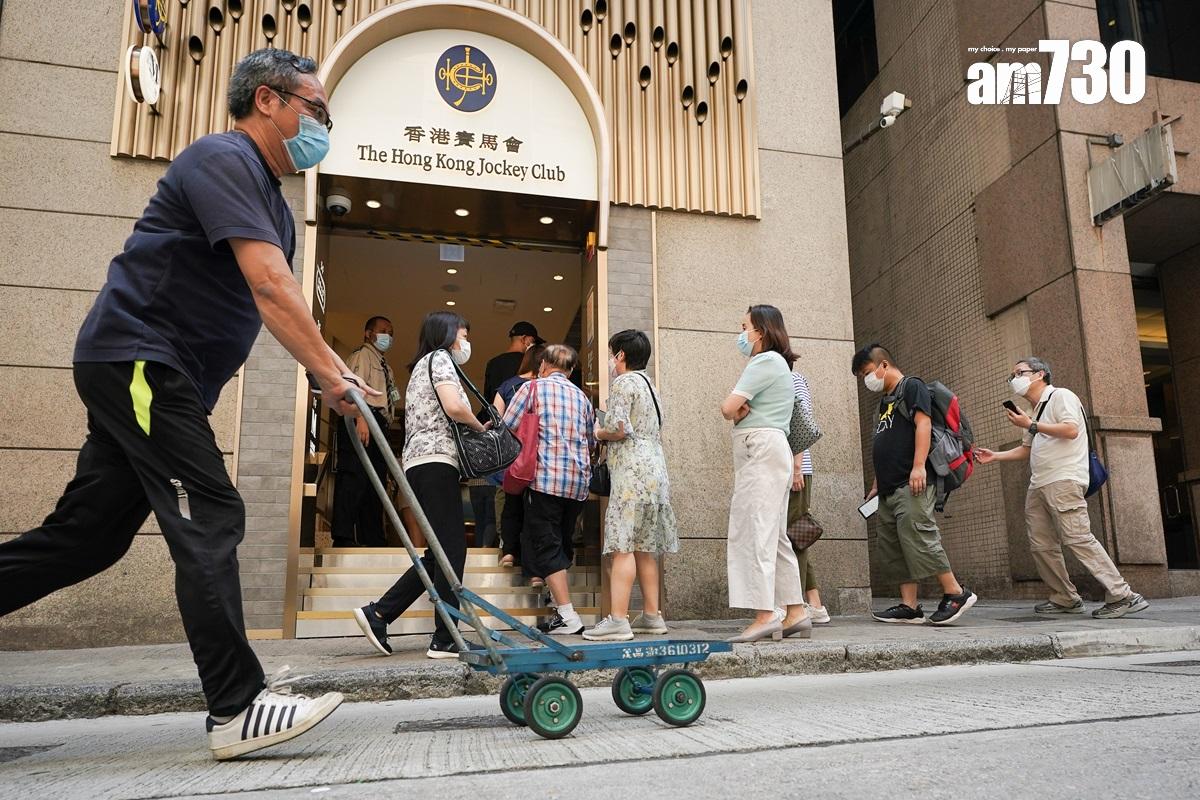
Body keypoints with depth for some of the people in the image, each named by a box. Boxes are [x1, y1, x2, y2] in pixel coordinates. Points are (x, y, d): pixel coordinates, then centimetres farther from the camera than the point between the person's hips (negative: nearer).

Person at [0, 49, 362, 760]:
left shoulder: (275, 206, 21)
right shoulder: (224, 159, -11)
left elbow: (282, 304, 17)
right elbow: (268, 286, -23)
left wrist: (338, 371, 4)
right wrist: (331, 375, -23)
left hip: (159, 378, 10)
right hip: (137, 357, -10)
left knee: (87, 534, 10)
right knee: (210, 520, -14)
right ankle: (238, 709, -10)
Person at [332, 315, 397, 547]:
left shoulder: (383, 365, 31)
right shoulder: (363, 354, 5)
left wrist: (382, 426, 16)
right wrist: (360, 418, -24)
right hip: (364, 420, -9)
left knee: (375, 482, 7)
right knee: (354, 476, -17)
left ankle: (373, 539, 10)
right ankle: (343, 537, -21)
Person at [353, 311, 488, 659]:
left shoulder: (421, 366, 29)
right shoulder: (440, 357, 0)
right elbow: (454, 407, -17)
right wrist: (481, 427, 0)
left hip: (418, 463, 10)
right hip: (436, 460, -10)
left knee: (440, 553, 11)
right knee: (452, 548, -9)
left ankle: (378, 613, 7)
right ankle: (445, 640, -8)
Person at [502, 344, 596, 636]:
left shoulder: (534, 387, 2)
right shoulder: (581, 396, 16)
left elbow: (506, 428, 0)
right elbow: (592, 441, 20)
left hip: (546, 476, -5)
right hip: (579, 480, 5)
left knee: (545, 546, -3)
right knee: (562, 543, 17)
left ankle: (567, 615, -9)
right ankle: (559, 600, 18)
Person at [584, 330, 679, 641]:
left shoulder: (624, 383, -5)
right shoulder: (649, 385, 24)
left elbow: (619, 428, -17)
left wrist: (599, 432, 4)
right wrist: (608, 432, 23)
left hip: (632, 471, -9)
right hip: (654, 469, 10)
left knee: (623, 547, -12)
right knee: (644, 547, 11)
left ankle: (618, 620, -15)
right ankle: (651, 616, 13)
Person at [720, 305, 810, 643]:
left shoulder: (765, 361, -7)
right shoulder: (778, 363, 25)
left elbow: (727, 408, -14)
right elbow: (734, 410, 16)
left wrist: (736, 410, 8)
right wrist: (741, 411, -6)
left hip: (761, 447, -10)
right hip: (771, 450, 10)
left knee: (754, 532, -12)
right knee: (774, 535, 10)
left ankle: (765, 615, -15)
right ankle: (796, 613, 12)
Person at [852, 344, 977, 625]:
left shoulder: (912, 387, 1)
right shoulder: (885, 401, 27)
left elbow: (923, 423, -13)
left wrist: (919, 466, -23)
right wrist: (877, 485, 23)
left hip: (912, 483, -10)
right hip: (890, 489, 10)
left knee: (916, 535, -18)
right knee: (891, 547, 4)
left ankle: (955, 593, -8)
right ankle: (909, 606, 6)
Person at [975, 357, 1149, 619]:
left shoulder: (1060, 396, 0)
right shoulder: (1036, 411, 27)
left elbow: (1071, 430, -15)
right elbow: (1027, 449, 31)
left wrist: (1031, 425, -12)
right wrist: (995, 456, 19)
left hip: (1063, 480, -9)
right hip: (1039, 485, 9)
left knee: (1078, 538, -16)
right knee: (1041, 545, 4)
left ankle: (1121, 596, -12)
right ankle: (1065, 599, 12)